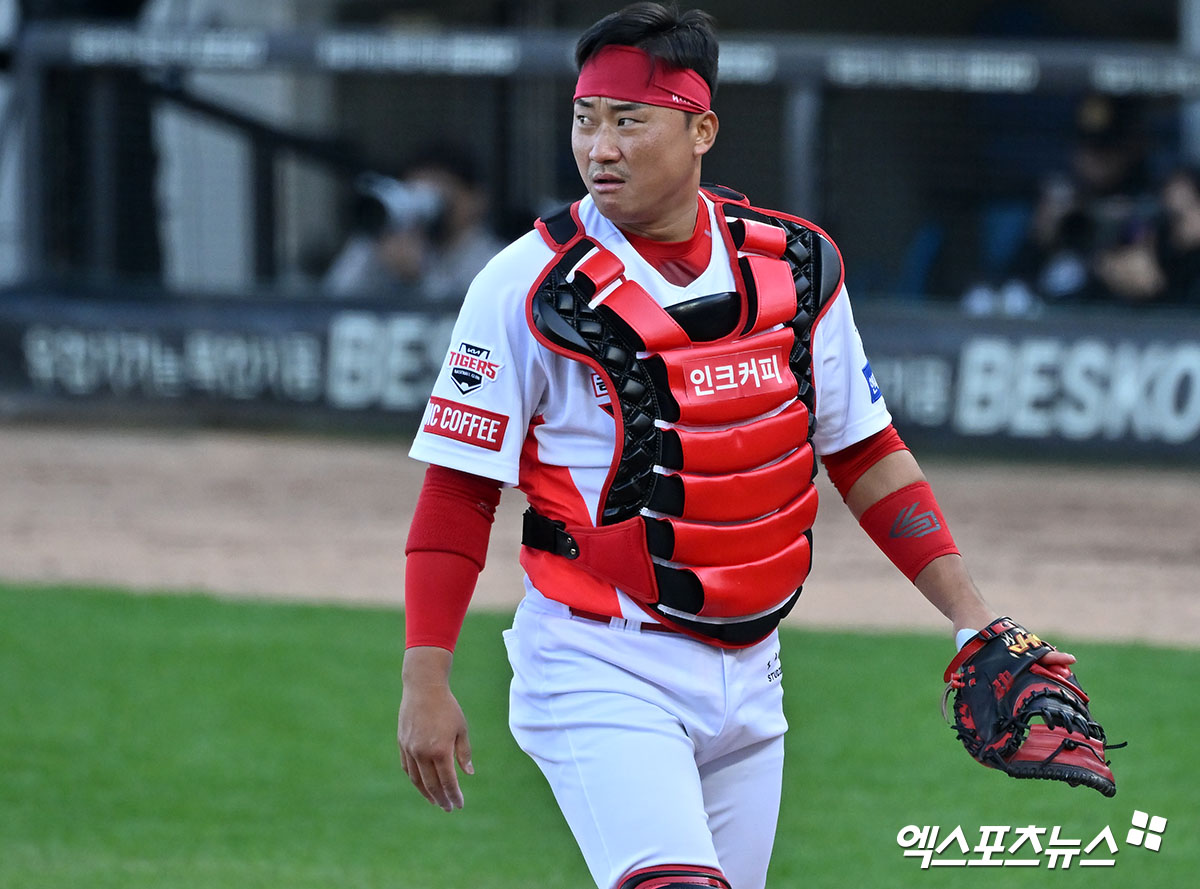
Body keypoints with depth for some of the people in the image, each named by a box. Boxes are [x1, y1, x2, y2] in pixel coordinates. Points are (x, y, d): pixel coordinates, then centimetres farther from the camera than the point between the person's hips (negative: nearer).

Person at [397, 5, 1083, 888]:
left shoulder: (795, 266, 5)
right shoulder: (530, 286, -7)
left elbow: (866, 455, 13)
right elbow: (457, 493, -6)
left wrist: (972, 614, 7)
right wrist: (426, 681, -11)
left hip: (747, 675, 5)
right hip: (599, 672, -5)